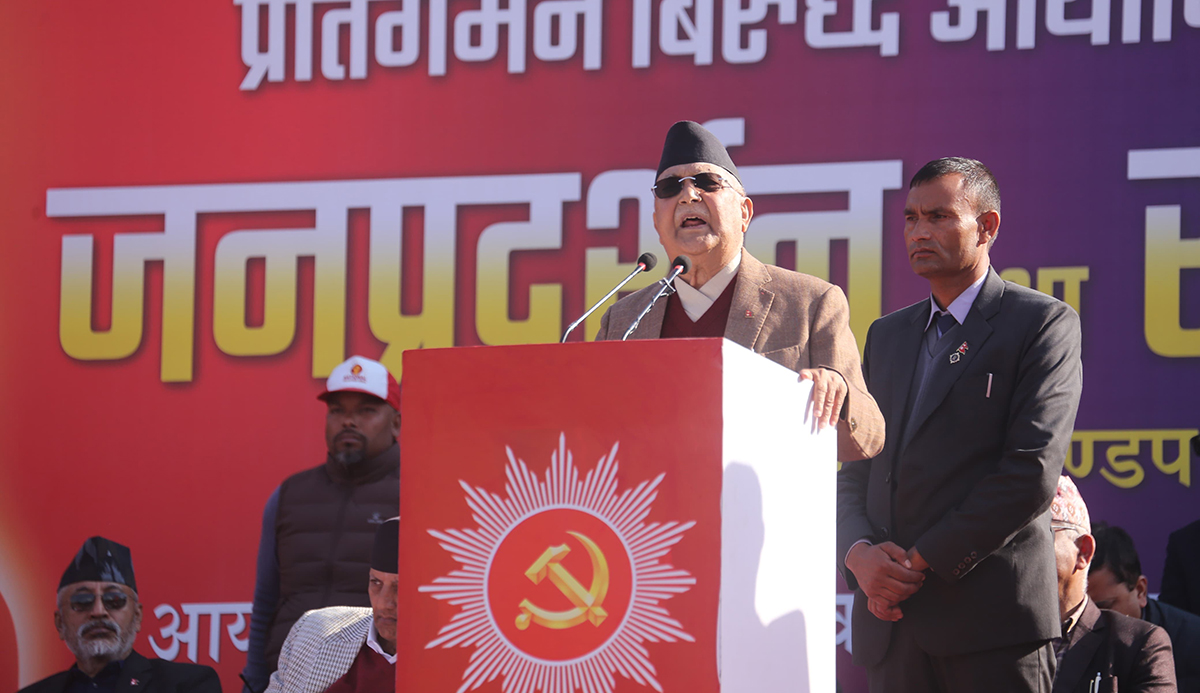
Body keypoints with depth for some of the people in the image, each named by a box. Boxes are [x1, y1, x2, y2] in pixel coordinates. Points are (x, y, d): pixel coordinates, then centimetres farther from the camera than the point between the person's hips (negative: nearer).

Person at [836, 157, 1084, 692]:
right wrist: (859, 553, -4)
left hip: (993, 614, -5)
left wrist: (923, 562, -11)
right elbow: (855, 470, 18)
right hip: (892, 622, 5)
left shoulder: (1043, 324, 0)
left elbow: (1032, 472, -10)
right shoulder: (887, 335, 21)